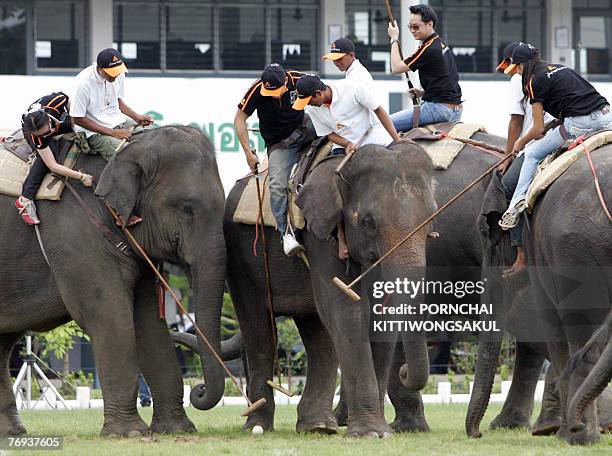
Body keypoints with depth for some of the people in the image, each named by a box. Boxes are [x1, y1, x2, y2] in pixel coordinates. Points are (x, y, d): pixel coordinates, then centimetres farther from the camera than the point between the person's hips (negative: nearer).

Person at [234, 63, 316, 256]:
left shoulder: (300, 81, -15)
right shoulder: (257, 90, -18)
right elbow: (240, 119, -7)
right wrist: (248, 153, -11)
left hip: (301, 131, 3)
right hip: (278, 144, -3)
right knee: (278, 186, -23)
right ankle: (286, 232, -25)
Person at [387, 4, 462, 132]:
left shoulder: (429, 49, -15)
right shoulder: (442, 45, 16)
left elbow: (396, 68, -6)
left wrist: (394, 39, 5)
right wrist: (423, 93, 15)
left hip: (440, 108, -10)